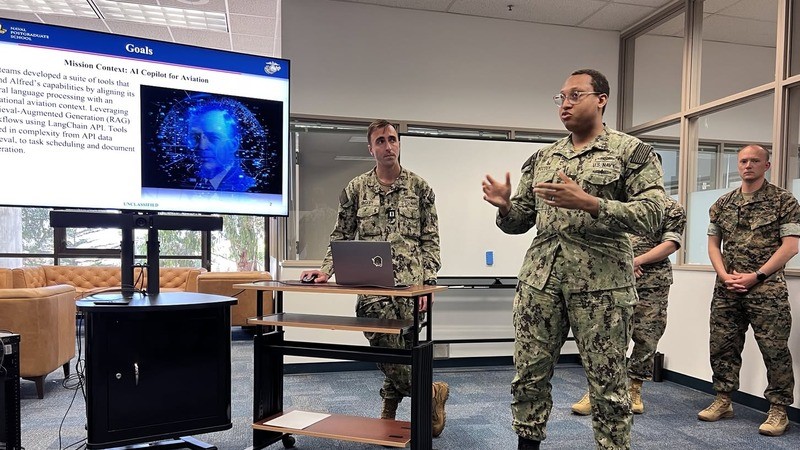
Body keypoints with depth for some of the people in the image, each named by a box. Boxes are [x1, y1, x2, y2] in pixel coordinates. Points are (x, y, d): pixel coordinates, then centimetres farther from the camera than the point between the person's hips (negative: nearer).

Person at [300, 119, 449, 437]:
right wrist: (326, 270, -2)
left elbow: (430, 240, 5)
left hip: (410, 282, -1)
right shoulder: (356, 188, 9)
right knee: (389, 350, -4)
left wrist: (427, 282, -4)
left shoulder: (419, 187, 7)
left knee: (402, 349, -2)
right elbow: (341, 236, 12)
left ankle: (389, 411, 23)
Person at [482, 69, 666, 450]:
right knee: (529, 375, 10)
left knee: (607, 382, 6)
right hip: (539, 280, 4)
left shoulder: (632, 151, 1)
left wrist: (589, 203, -21)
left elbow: (651, 214, -9)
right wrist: (504, 206, -7)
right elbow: (520, 221, 16)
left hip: (601, 283, -4)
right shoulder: (541, 159, 14)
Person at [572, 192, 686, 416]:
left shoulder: (673, 208, 8)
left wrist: (638, 261, -14)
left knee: (646, 338, 5)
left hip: (653, 283, 0)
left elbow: (671, 243, -3)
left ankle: (634, 391, 21)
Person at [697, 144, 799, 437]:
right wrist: (724, 275, -3)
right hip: (727, 289, 4)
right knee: (722, 346, 8)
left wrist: (756, 276, -13)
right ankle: (723, 401, 21)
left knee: (774, 350, -1)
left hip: (767, 288, -4)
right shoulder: (722, 204, 12)